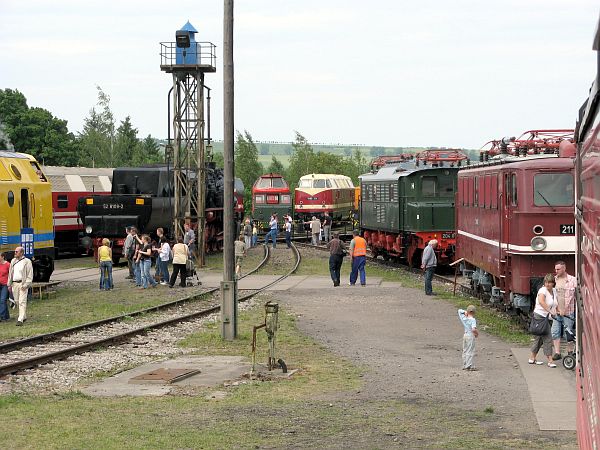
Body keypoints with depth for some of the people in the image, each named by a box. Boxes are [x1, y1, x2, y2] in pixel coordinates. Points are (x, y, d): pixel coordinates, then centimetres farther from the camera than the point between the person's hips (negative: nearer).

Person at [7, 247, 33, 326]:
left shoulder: (27, 261, -4)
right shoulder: (13, 261, 13)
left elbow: (30, 275, -6)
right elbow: (10, 273, 19)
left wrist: (25, 285, -15)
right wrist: (9, 284, 13)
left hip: (22, 283, -6)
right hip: (14, 283, 6)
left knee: (22, 302, -10)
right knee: (17, 301, 10)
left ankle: (20, 319, -12)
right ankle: (24, 316, 25)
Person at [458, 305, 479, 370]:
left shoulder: (464, 318, 2)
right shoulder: (473, 320, -16)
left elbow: (459, 311, 19)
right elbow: (473, 329, -27)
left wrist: (464, 312, 3)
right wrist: (477, 333, -9)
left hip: (465, 335, 7)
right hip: (471, 336, -7)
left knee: (465, 351, 13)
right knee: (470, 351, -3)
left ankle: (464, 365, 17)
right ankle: (469, 366, -5)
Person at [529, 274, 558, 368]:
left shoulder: (554, 291, 9)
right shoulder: (543, 290, -18)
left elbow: (554, 304, 27)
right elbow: (541, 301, -38)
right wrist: (550, 311, -45)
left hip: (547, 317, 9)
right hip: (540, 316, -9)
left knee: (539, 338, 15)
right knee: (547, 338, -11)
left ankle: (532, 358, 24)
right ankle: (550, 361, -10)